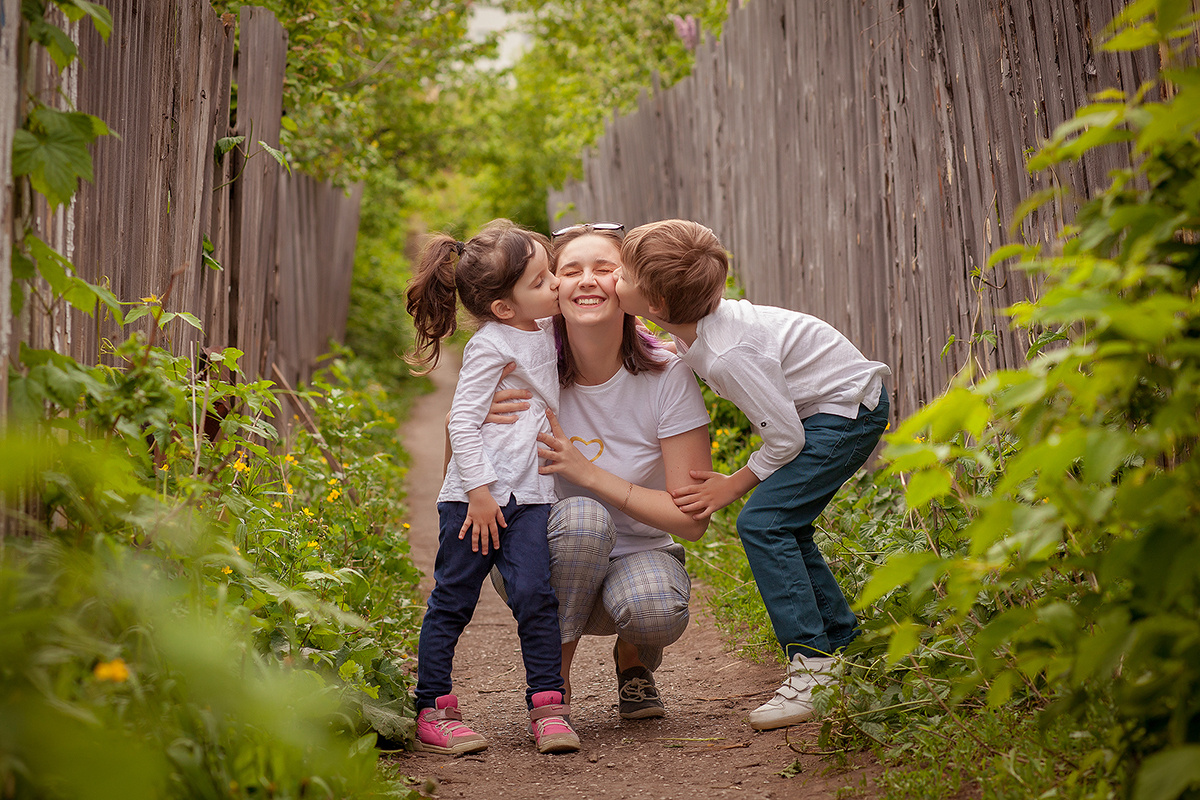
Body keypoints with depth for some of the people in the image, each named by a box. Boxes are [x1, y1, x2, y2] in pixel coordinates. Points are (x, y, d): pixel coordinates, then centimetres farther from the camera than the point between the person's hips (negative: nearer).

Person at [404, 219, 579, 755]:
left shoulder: (545, 331, 13)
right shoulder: (489, 346, -11)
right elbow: (463, 420, -14)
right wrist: (479, 490, -17)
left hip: (528, 496, 6)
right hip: (474, 497, -6)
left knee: (535, 595, -5)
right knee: (452, 601, 2)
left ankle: (547, 706, 2)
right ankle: (433, 711, 10)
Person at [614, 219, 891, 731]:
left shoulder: (727, 354, -30)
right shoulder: (696, 326, -4)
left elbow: (785, 438, -23)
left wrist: (732, 486, -10)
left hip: (847, 409, -10)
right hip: (836, 405, 10)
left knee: (762, 523, -16)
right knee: (783, 527, 12)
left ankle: (814, 667, -15)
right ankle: (843, 643, 21)